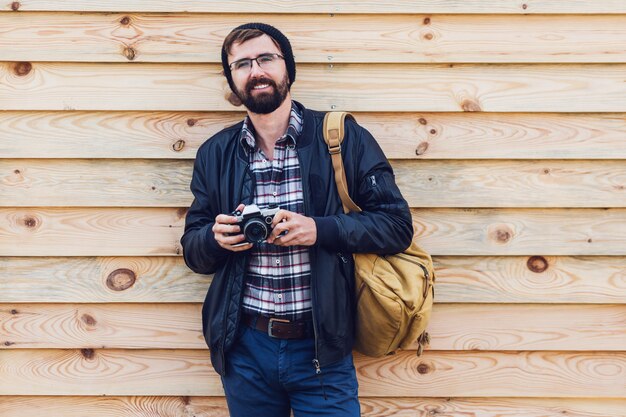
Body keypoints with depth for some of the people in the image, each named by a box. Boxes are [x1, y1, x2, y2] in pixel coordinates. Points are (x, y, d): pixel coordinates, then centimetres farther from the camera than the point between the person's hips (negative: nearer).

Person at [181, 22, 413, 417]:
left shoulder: (342, 138, -4)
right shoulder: (215, 154, 5)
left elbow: (398, 224, -6)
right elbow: (193, 247, 10)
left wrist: (319, 229, -20)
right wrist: (217, 237, -13)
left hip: (321, 349, -3)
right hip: (244, 348, 3)